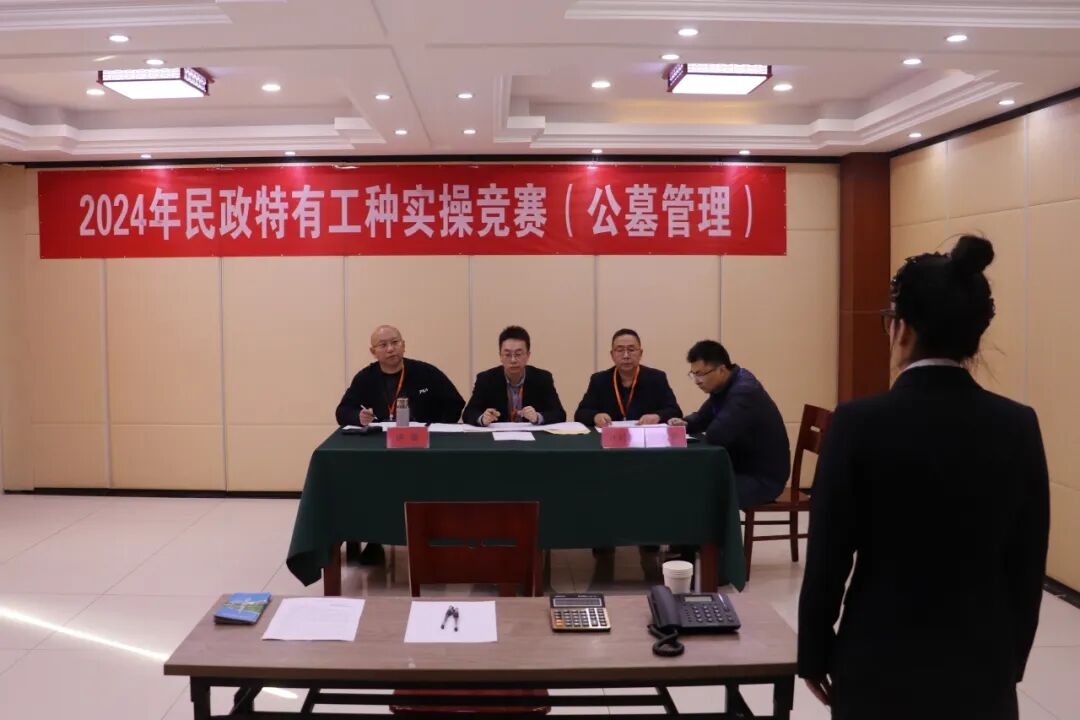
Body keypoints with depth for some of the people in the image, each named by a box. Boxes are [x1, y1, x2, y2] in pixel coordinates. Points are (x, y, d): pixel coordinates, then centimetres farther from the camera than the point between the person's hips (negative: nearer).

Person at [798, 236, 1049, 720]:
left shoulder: (860, 423, -17)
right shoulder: (1018, 427, -6)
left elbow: (827, 559, -11)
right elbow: (1028, 567, 1)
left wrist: (813, 657, 2)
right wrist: (1011, 661, 14)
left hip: (882, 667, -3)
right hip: (983, 670, 3)